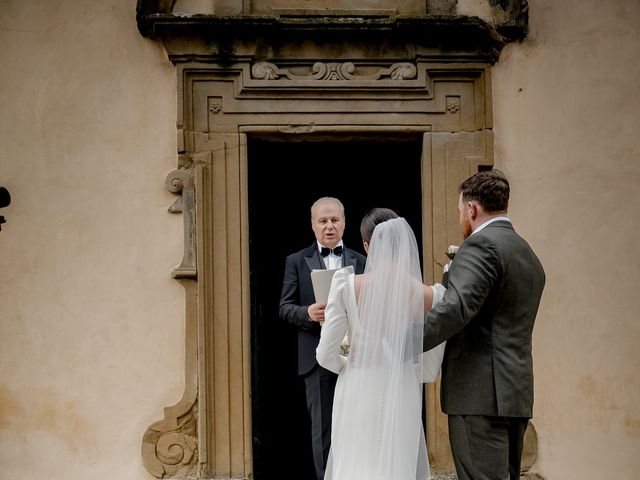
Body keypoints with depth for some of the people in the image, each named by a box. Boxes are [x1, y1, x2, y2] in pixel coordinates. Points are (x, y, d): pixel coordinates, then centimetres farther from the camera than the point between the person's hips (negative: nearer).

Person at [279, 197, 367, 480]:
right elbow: (285, 307, 2)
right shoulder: (297, 261, 6)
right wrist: (308, 313, -19)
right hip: (318, 357, -2)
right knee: (323, 428, 2)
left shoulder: (360, 261, 10)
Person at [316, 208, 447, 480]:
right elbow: (430, 370, -1)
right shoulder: (429, 297, -9)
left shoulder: (346, 285, -12)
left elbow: (326, 356, -8)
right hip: (402, 401, 1)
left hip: (357, 397, -1)